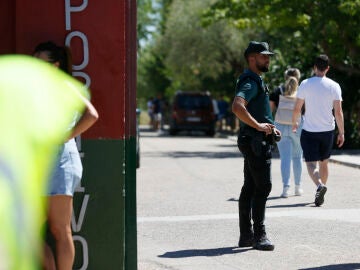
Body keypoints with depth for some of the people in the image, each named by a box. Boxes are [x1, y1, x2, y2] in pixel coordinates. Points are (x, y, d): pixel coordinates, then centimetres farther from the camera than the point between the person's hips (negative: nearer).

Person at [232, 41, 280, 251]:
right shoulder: (250, 82, -14)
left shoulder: (257, 81, 20)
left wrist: (271, 127, 18)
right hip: (255, 141, -11)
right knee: (263, 187, -10)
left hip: (258, 141, 11)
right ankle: (259, 235, -8)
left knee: (250, 187, 10)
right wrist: (259, 126, -26)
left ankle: (246, 235, 14)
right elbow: (237, 107, -32)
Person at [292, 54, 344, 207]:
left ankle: (319, 185, -32)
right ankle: (320, 195, 26)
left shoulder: (305, 84, -4)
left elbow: (297, 109, -1)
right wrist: (341, 132, 2)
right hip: (327, 131, 2)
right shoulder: (334, 86, -3)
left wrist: (294, 123, 18)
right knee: (324, 163, 18)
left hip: (309, 131, -2)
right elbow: (338, 112, -6)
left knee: (311, 164, -4)